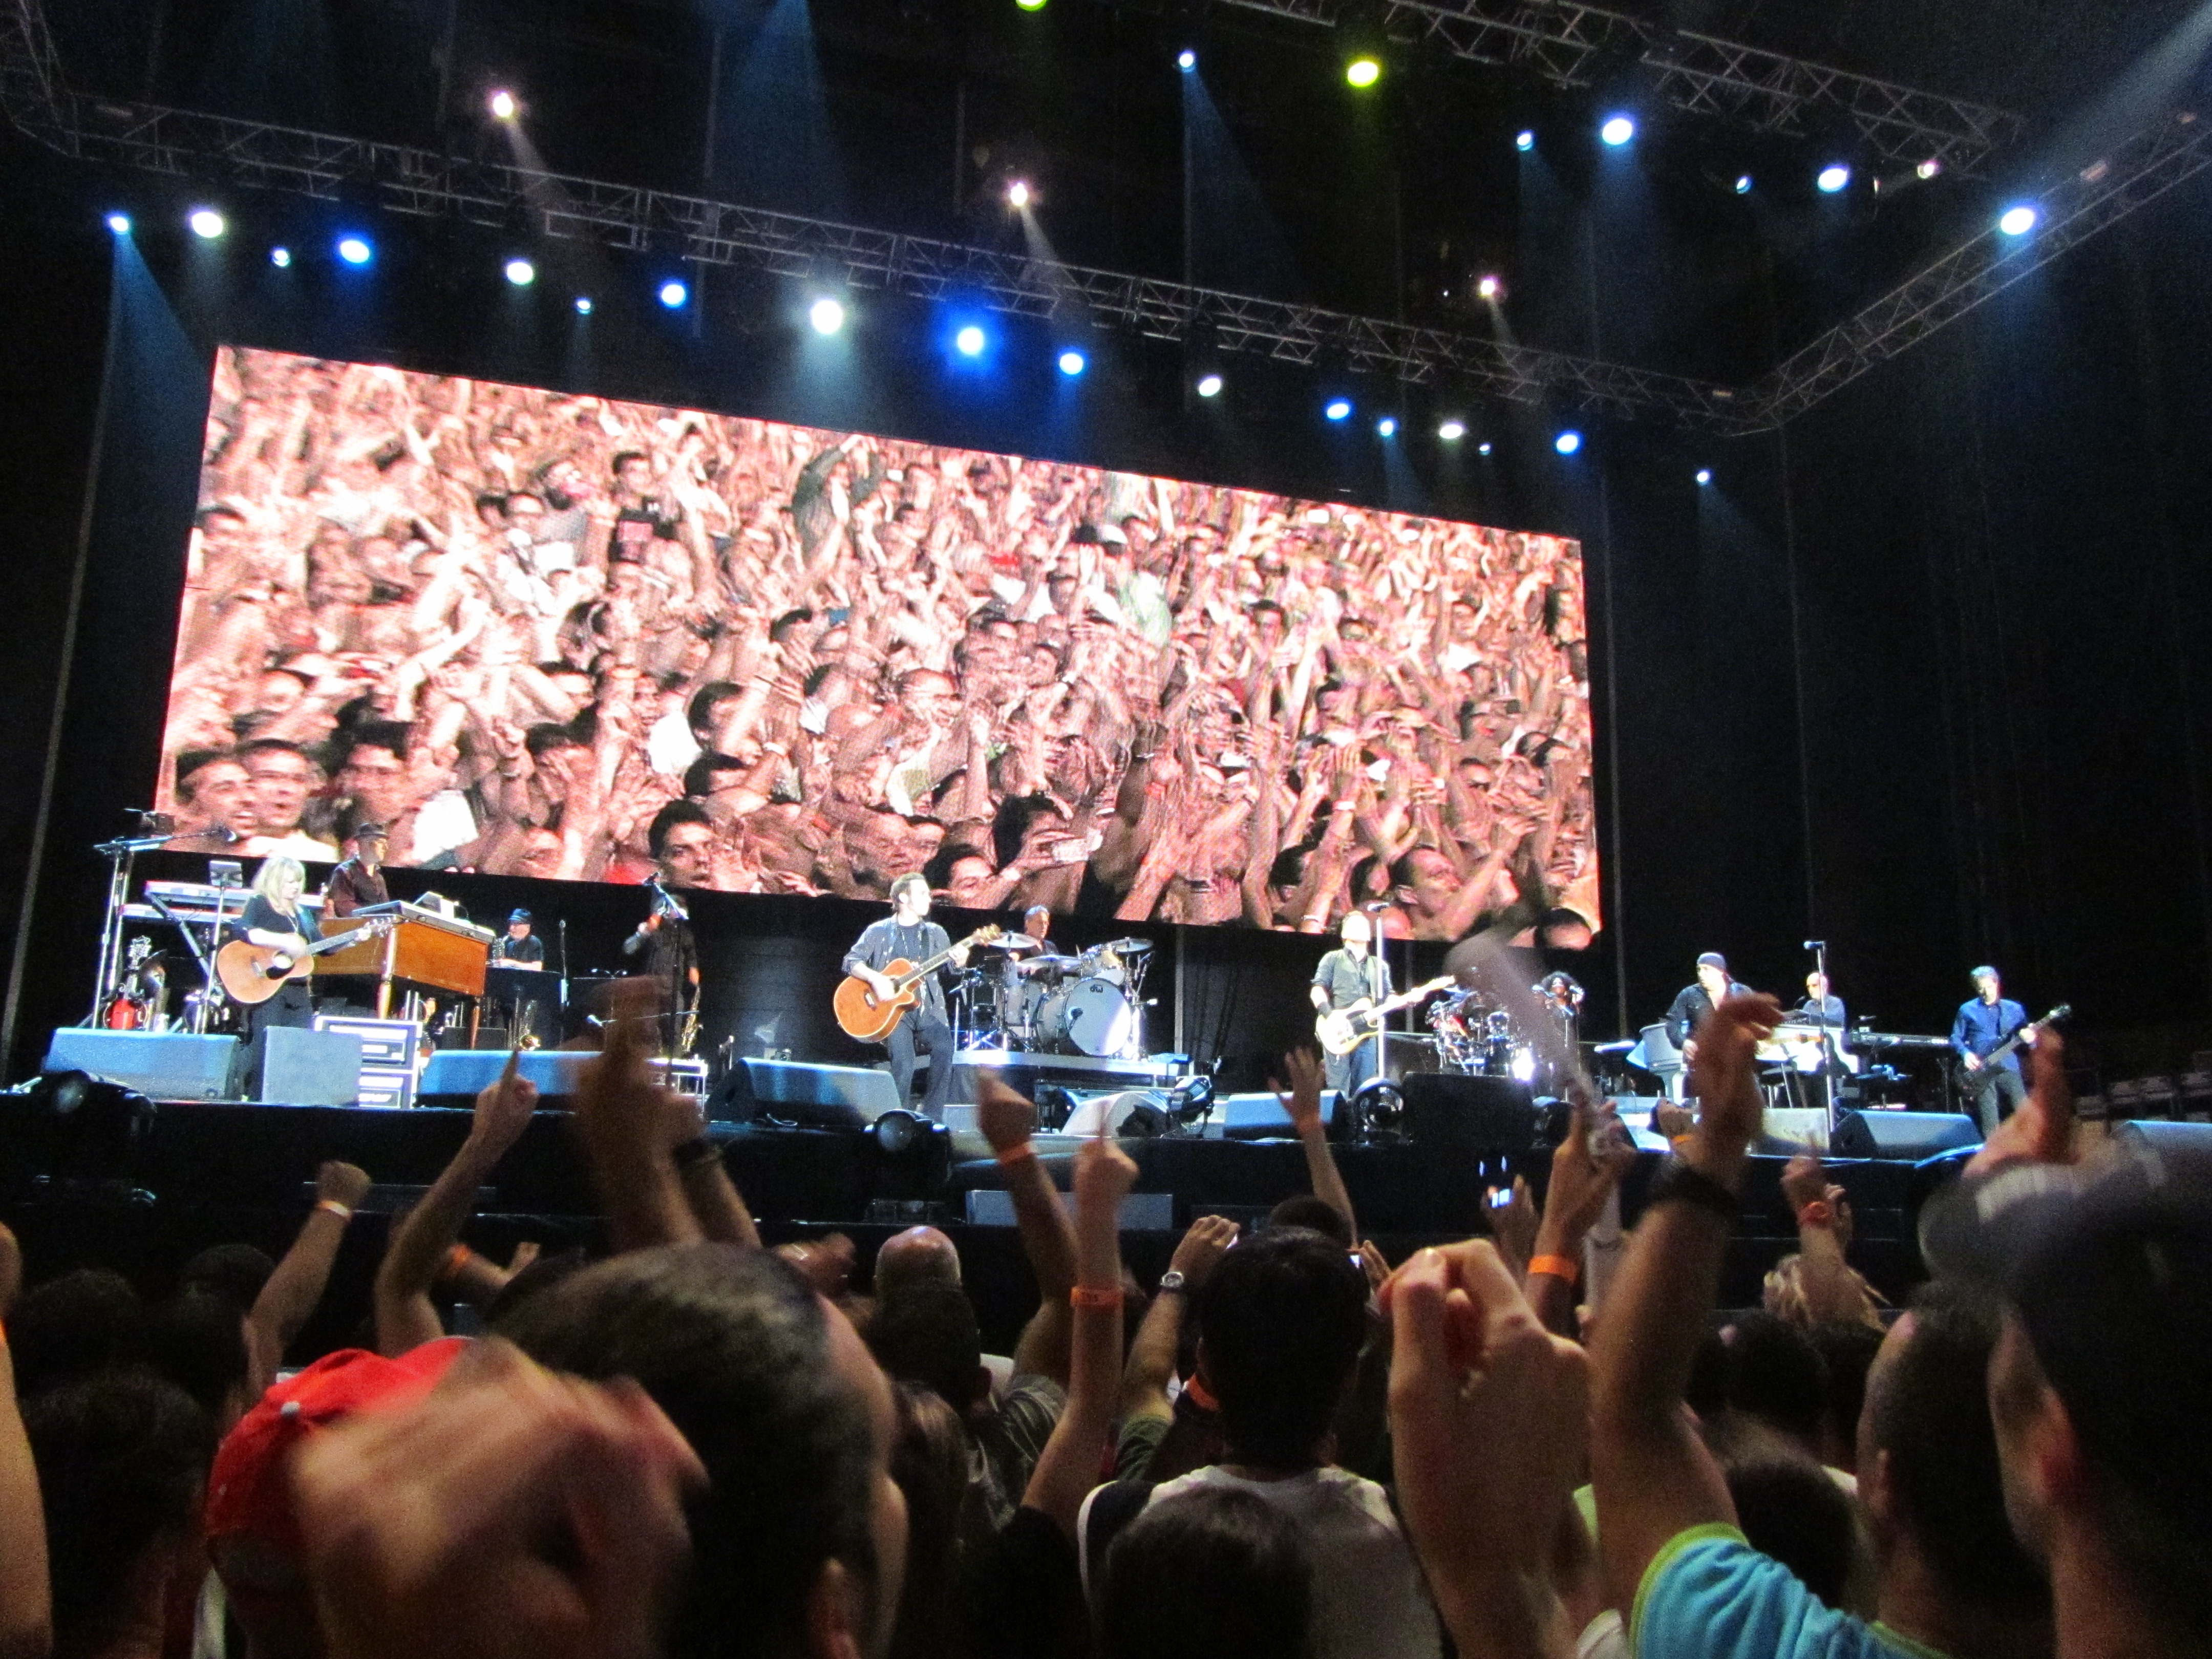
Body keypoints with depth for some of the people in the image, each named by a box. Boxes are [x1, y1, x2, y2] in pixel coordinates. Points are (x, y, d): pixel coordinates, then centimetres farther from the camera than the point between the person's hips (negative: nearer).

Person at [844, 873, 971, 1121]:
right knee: (904, 1062, -25)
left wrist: (959, 964, -11)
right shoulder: (879, 932, 7)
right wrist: (875, 978, -18)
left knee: (945, 1047, -25)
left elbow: (947, 973, 12)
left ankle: (931, 1119, -13)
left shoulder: (936, 933, 16)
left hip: (928, 1010, 3)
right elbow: (852, 961, -1)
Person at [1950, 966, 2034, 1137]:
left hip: (2009, 1068, 2)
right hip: (1980, 1072, -2)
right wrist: (1965, 1053, -8)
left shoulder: (2014, 1009, 11)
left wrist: (2028, 1038, -11)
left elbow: (2026, 1034, 13)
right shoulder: (1967, 1010, 6)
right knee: (1991, 1125, -3)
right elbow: (1955, 1038, 10)